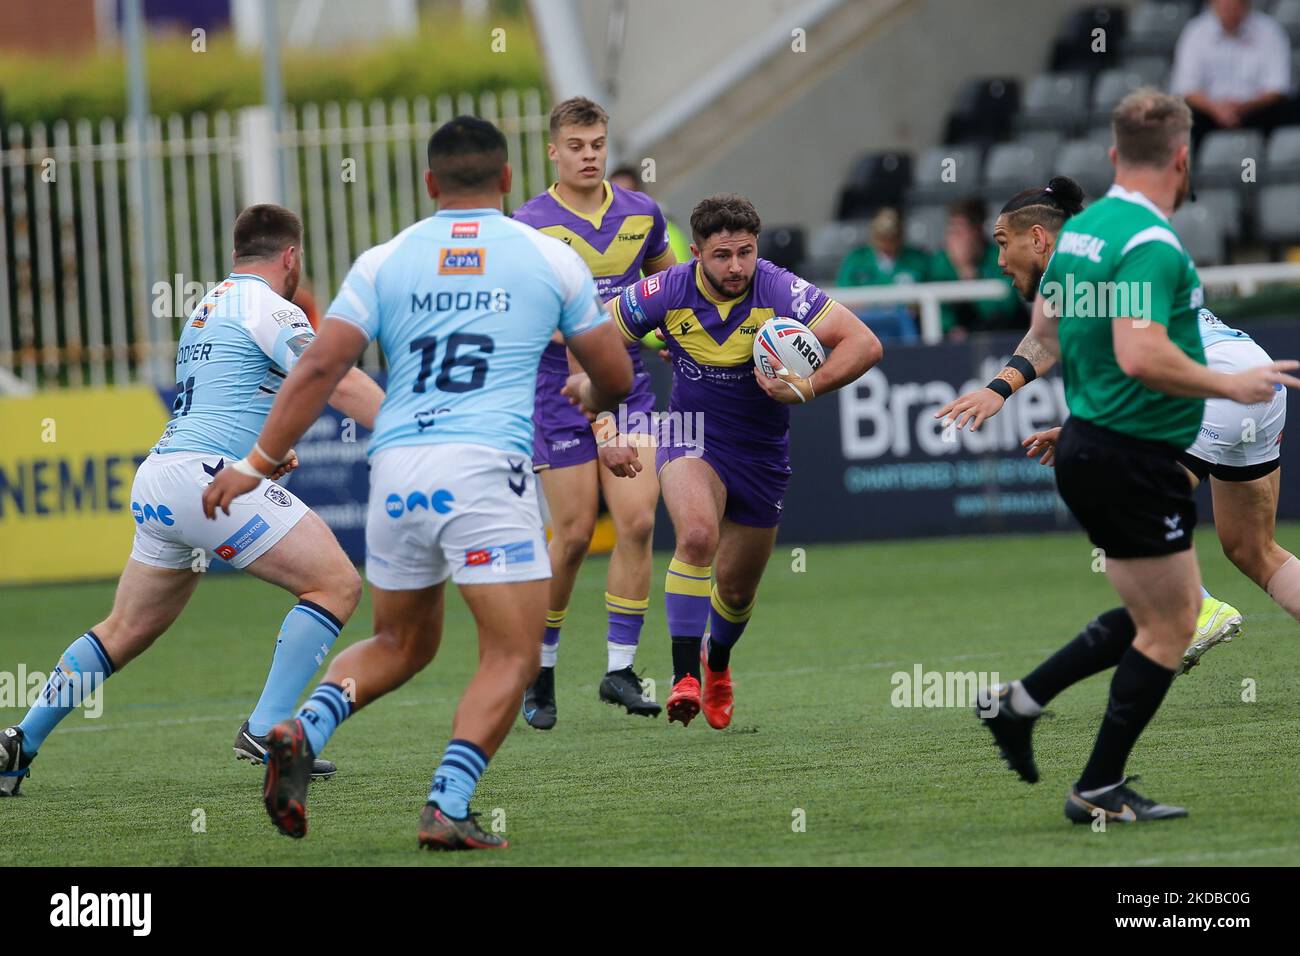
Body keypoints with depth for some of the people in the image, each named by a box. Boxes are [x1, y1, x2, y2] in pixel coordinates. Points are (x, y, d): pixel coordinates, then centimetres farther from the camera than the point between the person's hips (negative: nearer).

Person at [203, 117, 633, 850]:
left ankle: (305, 731, -3)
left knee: (402, 645, 22)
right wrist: (590, 402, 39)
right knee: (512, 657, 0)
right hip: (486, 467, -4)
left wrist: (256, 464, 3)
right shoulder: (550, 258, 9)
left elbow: (322, 366, 0)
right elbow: (616, 377, 16)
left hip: (396, 469, 4)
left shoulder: (384, 262, 11)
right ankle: (448, 806, -17)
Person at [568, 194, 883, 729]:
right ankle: (684, 675, -28)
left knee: (737, 587, 13)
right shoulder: (667, 293, -18)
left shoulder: (779, 291, -23)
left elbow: (863, 344, -27)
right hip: (692, 438, -1)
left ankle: (717, 662, 48)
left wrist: (810, 387, -40)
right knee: (698, 535, -32)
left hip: (761, 455, 1)